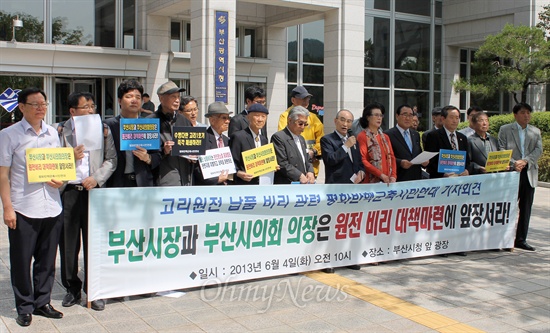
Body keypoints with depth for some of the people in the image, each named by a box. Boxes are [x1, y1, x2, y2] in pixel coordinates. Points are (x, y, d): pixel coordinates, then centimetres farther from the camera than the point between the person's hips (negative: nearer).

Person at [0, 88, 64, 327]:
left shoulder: (52, 133, 12)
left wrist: (60, 180, -1)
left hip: (51, 207, 4)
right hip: (23, 209, -4)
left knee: (47, 260, 11)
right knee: (21, 261, 5)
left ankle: (42, 303, 25)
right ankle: (25, 308, 19)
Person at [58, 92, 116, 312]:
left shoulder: (102, 129, 8)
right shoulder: (61, 131, 3)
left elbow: (111, 160, 5)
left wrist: (97, 178, -7)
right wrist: (71, 157, -15)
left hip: (93, 191, 0)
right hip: (68, 192, 0)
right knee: (68, 244, 7)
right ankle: (72, 289, 22)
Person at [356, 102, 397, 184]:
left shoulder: (385, 137, 16)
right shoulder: (362, 136, -4)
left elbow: (392, 157, 13)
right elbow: (362, 160, -11)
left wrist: (393, 176, -2)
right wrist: (381, 174, -15)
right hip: (370, 181, -5)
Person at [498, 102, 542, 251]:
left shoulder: (536, 132, 13)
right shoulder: (505, 130, 4)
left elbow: (539, 150, 2)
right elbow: (501, 150, -4)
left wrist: (525, 161, -14)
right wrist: (513, 163, -18)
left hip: (529, 174, 4)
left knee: (526, 209, 6)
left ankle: (521, 240, 14)